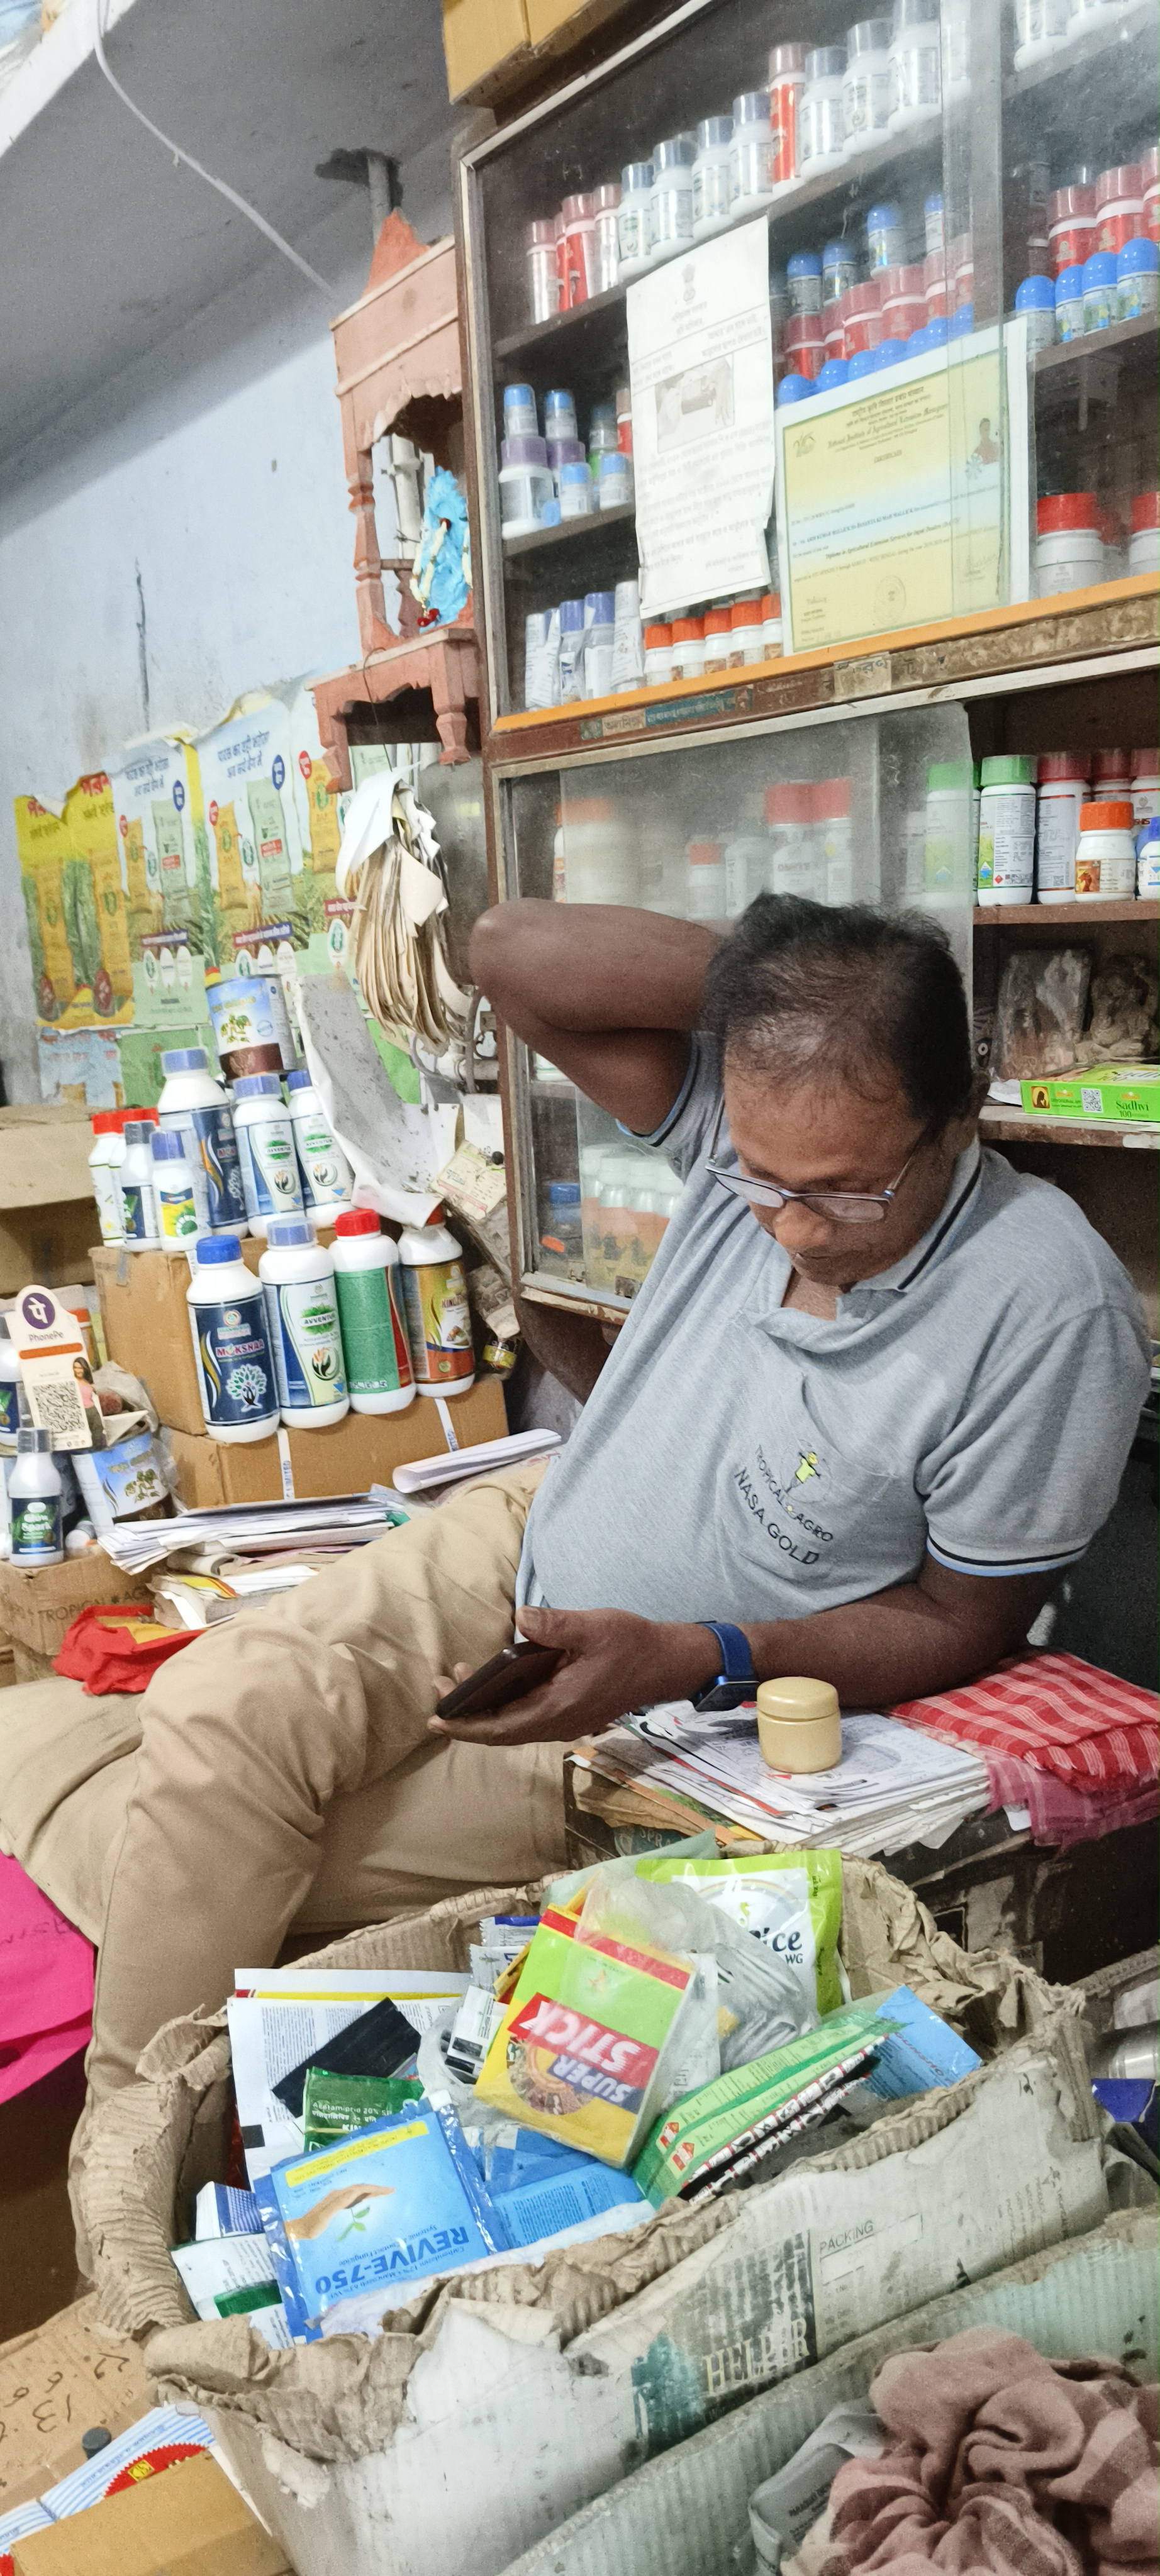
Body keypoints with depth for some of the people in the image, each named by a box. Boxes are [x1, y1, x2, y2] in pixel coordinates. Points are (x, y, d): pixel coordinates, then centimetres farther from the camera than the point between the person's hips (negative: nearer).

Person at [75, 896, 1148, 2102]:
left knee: (304, 1882, -10)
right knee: (224, 1702, -12)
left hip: (689, 1715, -5)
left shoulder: (1052, 1311, -28)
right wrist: (773, 967, -27)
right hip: (532, 1539, 5)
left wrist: (684, 1661, -28)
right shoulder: (751, 1111, -15)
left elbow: (962, 1625, -18)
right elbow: (514, 952, -21)